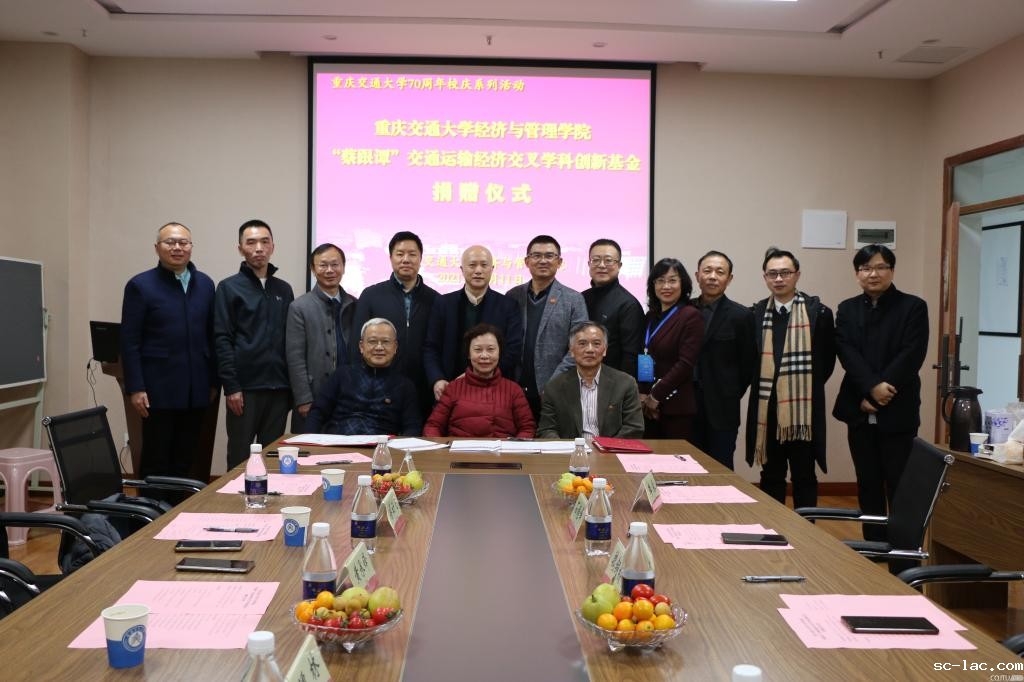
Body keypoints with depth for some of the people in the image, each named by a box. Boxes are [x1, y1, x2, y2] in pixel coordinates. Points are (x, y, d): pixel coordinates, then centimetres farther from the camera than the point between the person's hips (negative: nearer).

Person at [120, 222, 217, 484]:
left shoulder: (205, 284, 9)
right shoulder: (140, 285, -3)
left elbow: (211, 337, 11)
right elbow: (129, 342, -5)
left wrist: (214, 382, 8)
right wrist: (135, 388, -10)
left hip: (195, 391, 4)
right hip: (158, 391, -4)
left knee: (185, 462, 10)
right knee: (156, 462, 5)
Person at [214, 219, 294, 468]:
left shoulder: (284, 289, 13)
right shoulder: (229, 288, 1)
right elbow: (222, 340, -5)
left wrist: (291, 385, 6)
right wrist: (231, 387, -12)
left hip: (279, 388, 4)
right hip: (244, 388, -3)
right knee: (240, 458, 3)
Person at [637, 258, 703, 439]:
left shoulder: (691, 316, -5)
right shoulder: (651, 316, 15)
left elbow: (686, 363, -12)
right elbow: (641, 359, 12)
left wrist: (655, 396, -10)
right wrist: (642, 395, -2)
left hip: (676, 408, -6)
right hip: (648, 406, 6)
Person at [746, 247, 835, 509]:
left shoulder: (818, 312, -4)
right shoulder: (755, 314, 4)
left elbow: (827, 361, 2)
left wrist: (808, 388, 2)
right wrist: (762, 387, 3)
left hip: (803, 412, -3)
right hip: (766, 411, 3)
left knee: (804, 478, 8)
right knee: (771, 477, 13)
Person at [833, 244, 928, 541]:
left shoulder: (913, 307, 0)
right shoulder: (847, 309, 10)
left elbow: (912, 355, -10)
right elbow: (846, 353, -4)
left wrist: (880, 391, -16)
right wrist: (873, 387, -18)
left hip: (898, 411, -3)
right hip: (859, 411, 3)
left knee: (900, 486, -2)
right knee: (868, 484, 10)